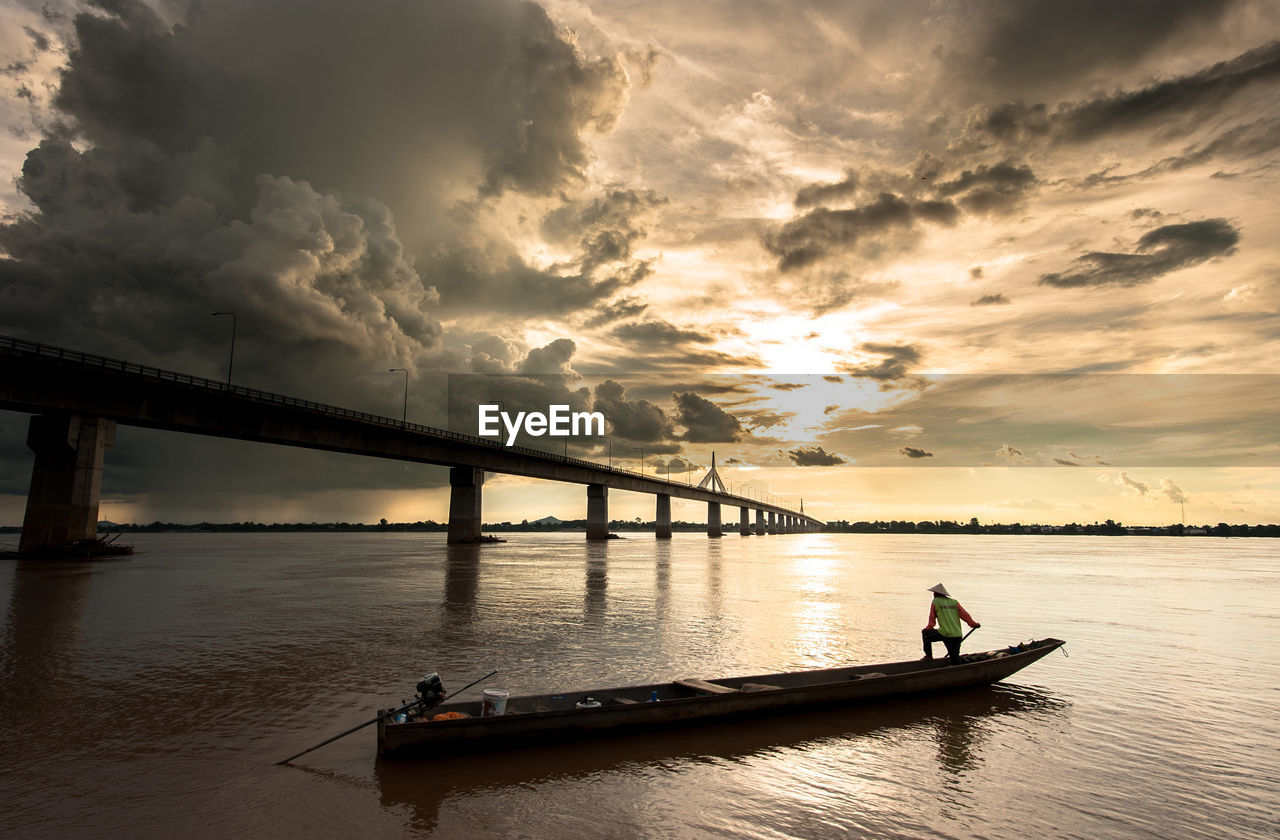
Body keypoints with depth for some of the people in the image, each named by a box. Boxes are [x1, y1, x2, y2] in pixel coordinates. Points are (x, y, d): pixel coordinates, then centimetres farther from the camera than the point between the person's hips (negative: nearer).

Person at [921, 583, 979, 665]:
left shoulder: (935, 602, 5)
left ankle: (929, 655, 19)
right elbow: (964, 614, 10)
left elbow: (932, 618, 9)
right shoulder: (954, 602, 13)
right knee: (955, 658, 10)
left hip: (944, 634, -4)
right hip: (957, 635, 4)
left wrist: (928, 627, 23)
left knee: (925, 633, 18)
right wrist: (974, 624, 22)